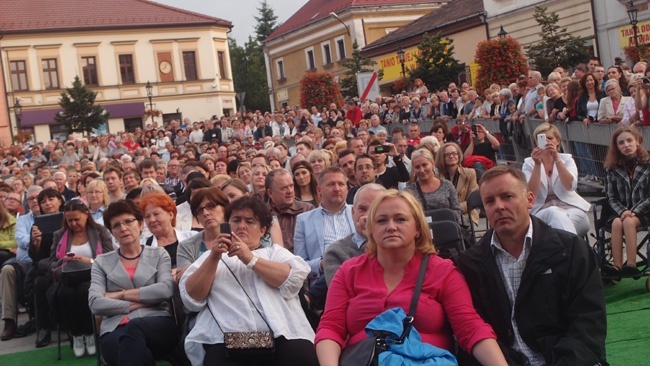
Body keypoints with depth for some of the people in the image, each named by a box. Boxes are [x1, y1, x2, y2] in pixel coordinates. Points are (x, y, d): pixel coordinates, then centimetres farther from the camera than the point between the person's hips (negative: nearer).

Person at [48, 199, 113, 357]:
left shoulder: (100, 231, 10)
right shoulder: (59, 235, 18)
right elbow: (52, 263, 14)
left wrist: (90, 261, -16)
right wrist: (63, 261, -9)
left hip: (92, 278, -2)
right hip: (68, 279, 2)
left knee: (85, 291, -38)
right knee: (64, 293, -35)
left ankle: (90, 333, -16)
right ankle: (76, 334, -14)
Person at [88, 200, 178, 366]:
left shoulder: (159, 254, 16)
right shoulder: (102, 262, 18)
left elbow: (166, 290, -4)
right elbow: (95, 303, 2)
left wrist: (121, 294, -1)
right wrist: (135, 305, -5)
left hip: (157, 325, 1)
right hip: (115, 329, -1)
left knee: (134, 327, -38)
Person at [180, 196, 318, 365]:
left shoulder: (275, 251, 24)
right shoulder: (211, 256, 24)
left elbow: (295, 278, 3)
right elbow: (192, 299, 9)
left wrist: (251, 259, -4)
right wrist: (213, 259, -3)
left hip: (281, 337, 1)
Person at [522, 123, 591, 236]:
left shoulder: (566, 159, 11)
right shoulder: (529, 163, 9)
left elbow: (570, 186, -10)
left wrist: (557, 159, -16)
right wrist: (537, 164, -15)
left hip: (571, 210, 0)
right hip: (542, 212, 0)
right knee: (554, 213, -37)